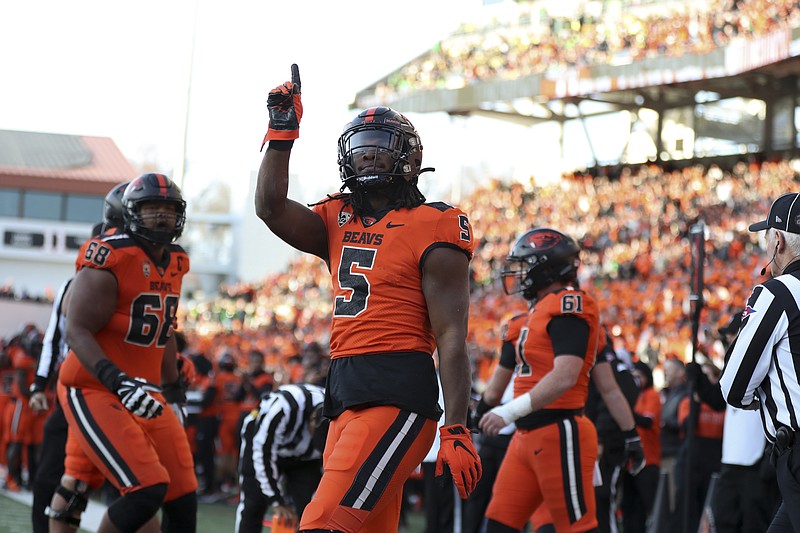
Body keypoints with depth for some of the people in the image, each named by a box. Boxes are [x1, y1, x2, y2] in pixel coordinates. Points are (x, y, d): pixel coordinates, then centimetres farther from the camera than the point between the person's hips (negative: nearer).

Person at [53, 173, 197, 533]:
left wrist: (173, 388, 27)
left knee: (183, 499, 2)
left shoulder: (174, 264, 10)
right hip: (93, 392, -8)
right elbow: (77, 332, -20)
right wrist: (118, 381, -32)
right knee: (147, 490, -21)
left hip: (144, 395, 8)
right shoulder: (110, 261, -15)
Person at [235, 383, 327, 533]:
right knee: (253, 506, -6)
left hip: (304, 457, 3)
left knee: (303, 508, -10)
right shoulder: (284, 407, -41)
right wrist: (278, 502, -22)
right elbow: (263, 453, -29)